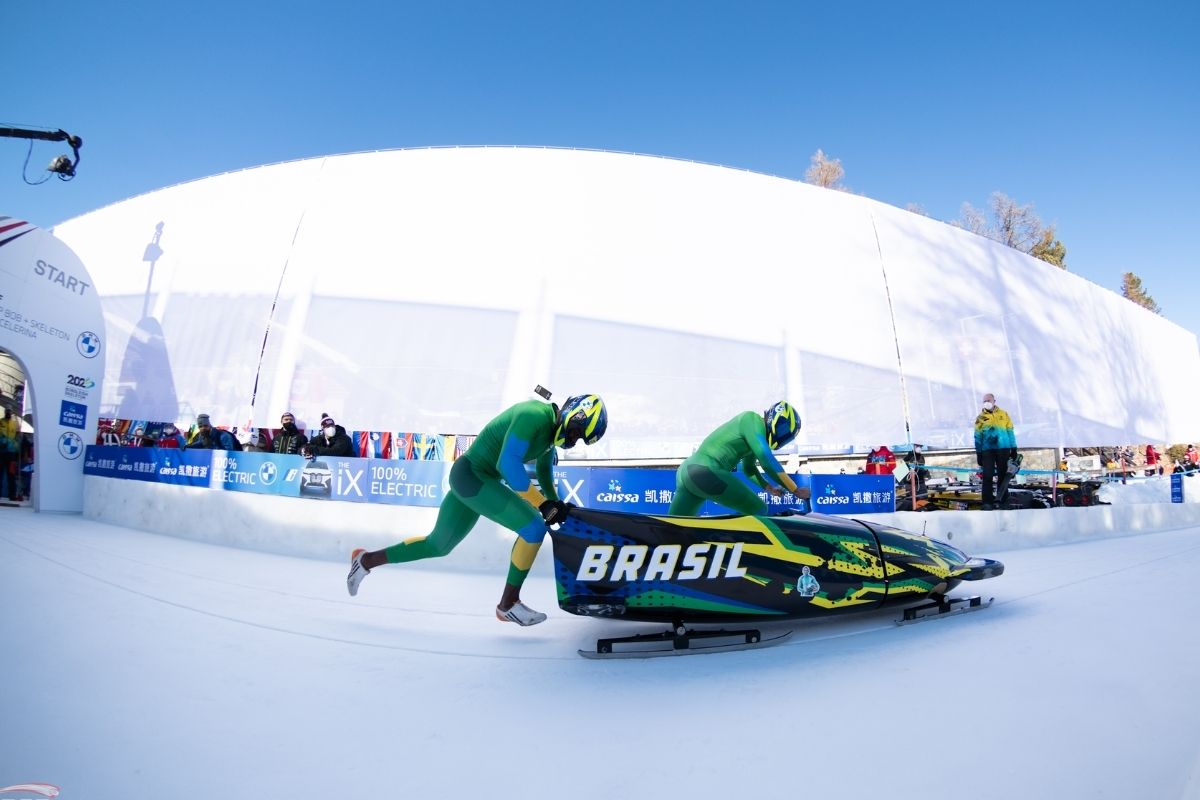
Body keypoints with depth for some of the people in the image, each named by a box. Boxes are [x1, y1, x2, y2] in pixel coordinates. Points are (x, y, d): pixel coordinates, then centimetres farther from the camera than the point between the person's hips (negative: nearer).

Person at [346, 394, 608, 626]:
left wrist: (556, 504, 7)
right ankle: (508, 604, -1)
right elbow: (508, 463, -29)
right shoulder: (535, 416, -22)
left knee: (438, 545, 20)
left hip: (479, 480, 10)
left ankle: (366, 560, 35)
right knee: (534, 528, -15)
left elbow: (544, 472, 21)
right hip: (472, 476, -10)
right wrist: (542, 503, -25)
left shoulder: (552, 429, 8)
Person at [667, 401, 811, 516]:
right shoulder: (752, 419, -6)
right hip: (705, 472, -10)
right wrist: (797, 491, -9)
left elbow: (749, 468, 36)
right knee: (759, 511, -3)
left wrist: (768, 487, 24)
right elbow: (767, 461, -15)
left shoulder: (754, 435, 21)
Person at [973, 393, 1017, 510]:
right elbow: (978, 436, 5)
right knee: (988, 476, -6)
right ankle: (987, 502, -5)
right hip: (987, 450, -1)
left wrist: (1013, 448, 6)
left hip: (1003, 449, 1)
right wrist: (978, 453, 2)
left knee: (1003, 475, 8)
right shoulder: (981, 418, 5)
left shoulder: (1004, 414, 8)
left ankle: (1003, 499, 18)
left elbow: (1010, 432, 10)